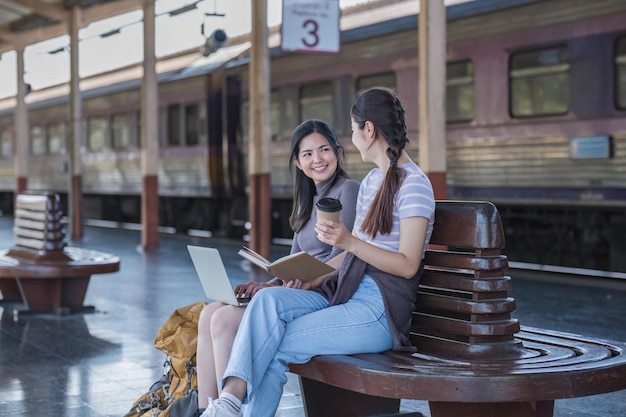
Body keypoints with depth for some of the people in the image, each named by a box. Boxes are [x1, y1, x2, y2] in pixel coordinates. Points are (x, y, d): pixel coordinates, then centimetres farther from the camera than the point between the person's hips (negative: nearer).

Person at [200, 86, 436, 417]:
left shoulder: (414, 184, -9)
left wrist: (349, 241, -25)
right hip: (344, 292, 7)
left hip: (381, 309, -7)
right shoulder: (370, 181, 20)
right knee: (268, 299, -21)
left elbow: (408, 266, -14)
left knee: (276, 348, -21)